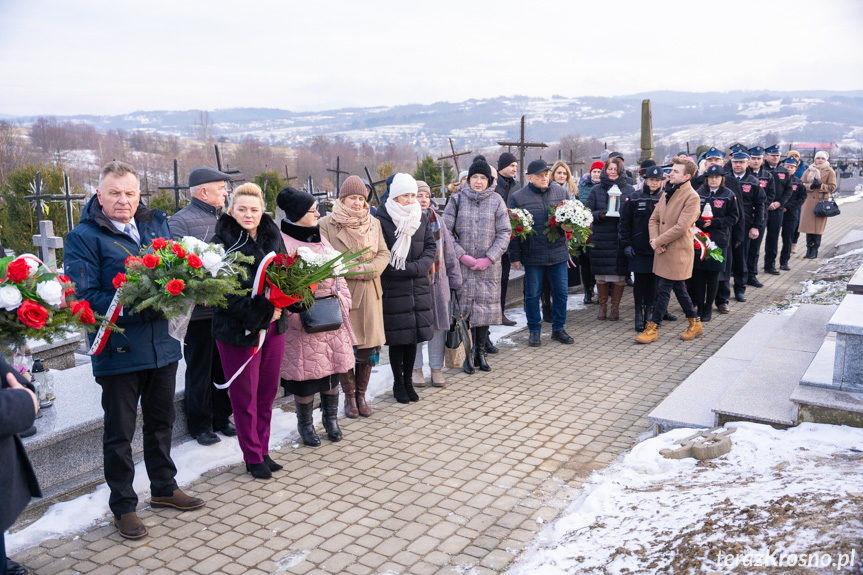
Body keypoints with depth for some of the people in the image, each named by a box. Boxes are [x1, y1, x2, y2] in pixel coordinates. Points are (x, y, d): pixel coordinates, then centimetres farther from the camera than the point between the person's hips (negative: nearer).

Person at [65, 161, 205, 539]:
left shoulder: (157, 224, 7)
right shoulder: (84, 237, -9)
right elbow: (84, 297, -16)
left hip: (163, 344, 5)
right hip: (119, 351, -5)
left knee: (161, 422, 20)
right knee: (119, 433, 9)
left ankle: (163, 488, 39)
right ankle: (123, 505, 26)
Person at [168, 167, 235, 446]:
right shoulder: (180, 221, -9)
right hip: (199, 311, -6)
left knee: (223, 368, 15)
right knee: (199, 370, 6)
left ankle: (221, 418, 30)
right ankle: (200, 425, 20)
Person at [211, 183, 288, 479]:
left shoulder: (272, 237, 6)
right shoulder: (222, 243, -11)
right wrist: (261, 313, -19)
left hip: (273, 327, 5)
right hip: (239, 330, -5)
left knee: (267, 392, 13)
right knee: (245, 397, 7)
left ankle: (263, 451, 29)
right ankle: (253, 458, 22)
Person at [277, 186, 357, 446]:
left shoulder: (319, 237, 15)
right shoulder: (281, 241, -9)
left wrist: (343, 298, 9)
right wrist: (294, 308, -21)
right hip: (302, 316, -6)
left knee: (333, 366, 10)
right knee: (306, 370, 1)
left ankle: (331, 418, 29)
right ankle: (305, 424, 21)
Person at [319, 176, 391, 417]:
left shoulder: (373, 223, 11)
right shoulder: (326, 224, -2)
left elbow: (384, 254, 6)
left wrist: (367, 269, -12)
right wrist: (352, 270, -15)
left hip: (369, 293, 4)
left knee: (369, 345, 6)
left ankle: (361, 394, 22)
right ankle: (349, 396, 18)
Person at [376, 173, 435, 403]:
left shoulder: (421, 218, 9)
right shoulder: (383, 220, -7)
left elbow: (431, 247, 7)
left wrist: (416, 267, -9)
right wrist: (404, 271, -14)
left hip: (418, 286, 5)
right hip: (394, 288, -5)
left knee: (414, 334, 9)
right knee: (398, 337, 2)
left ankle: (408, 380, 23)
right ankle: (398, 383, 17)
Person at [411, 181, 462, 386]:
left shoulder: (437, 220, 11)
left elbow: (449, 251, 13)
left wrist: (454, 279, 10)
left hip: (438, 281, 4)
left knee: (439, 325, 8)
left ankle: (437, 368, 21)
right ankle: (416, 369, 19)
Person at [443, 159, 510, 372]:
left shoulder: (496, 201, 3)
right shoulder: (457, 200, 2)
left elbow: (505, 232, 0)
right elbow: (446, 231, -2)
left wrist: (488, 259, -11)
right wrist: (462, 256, -12)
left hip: (489, 266, 1)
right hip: (462, 266, -1)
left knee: (486, 307, 6)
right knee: (463, 309, 1)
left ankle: (480, 352, 21)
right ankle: (466, 354, 13)